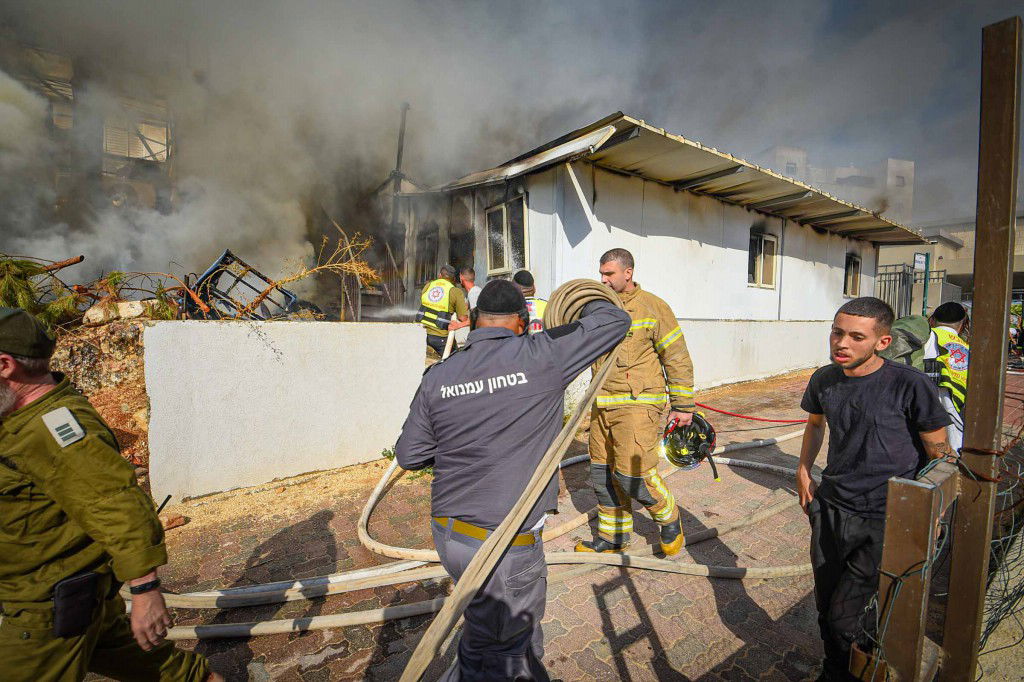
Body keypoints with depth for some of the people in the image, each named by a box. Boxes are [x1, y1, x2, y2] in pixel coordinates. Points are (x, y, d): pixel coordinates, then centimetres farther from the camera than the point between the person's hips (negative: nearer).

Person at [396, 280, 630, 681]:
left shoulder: (437, 376, -2)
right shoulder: (540, 356, -16)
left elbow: (408, 455, 4)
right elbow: (616, 321, -4)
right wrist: (589, 305, 16)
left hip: (447, 531, 6)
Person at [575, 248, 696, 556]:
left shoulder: (652, 307, -5)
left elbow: (678, 359, -3)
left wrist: (682, 406, -2)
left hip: (638, 403, -6)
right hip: (602, 404, 6)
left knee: (632, 472, -10)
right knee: (603, 472, 12)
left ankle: (669, 520, 23)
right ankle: (612, 538, 32)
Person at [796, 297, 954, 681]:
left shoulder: (909, 385, -16)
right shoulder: (823, 380, -2)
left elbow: (938, 449, -6)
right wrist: (803, 473, 12)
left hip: (885, 520, -4)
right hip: (830, 507, 5)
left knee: (844, 616, -2)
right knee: (825, 607, 16)